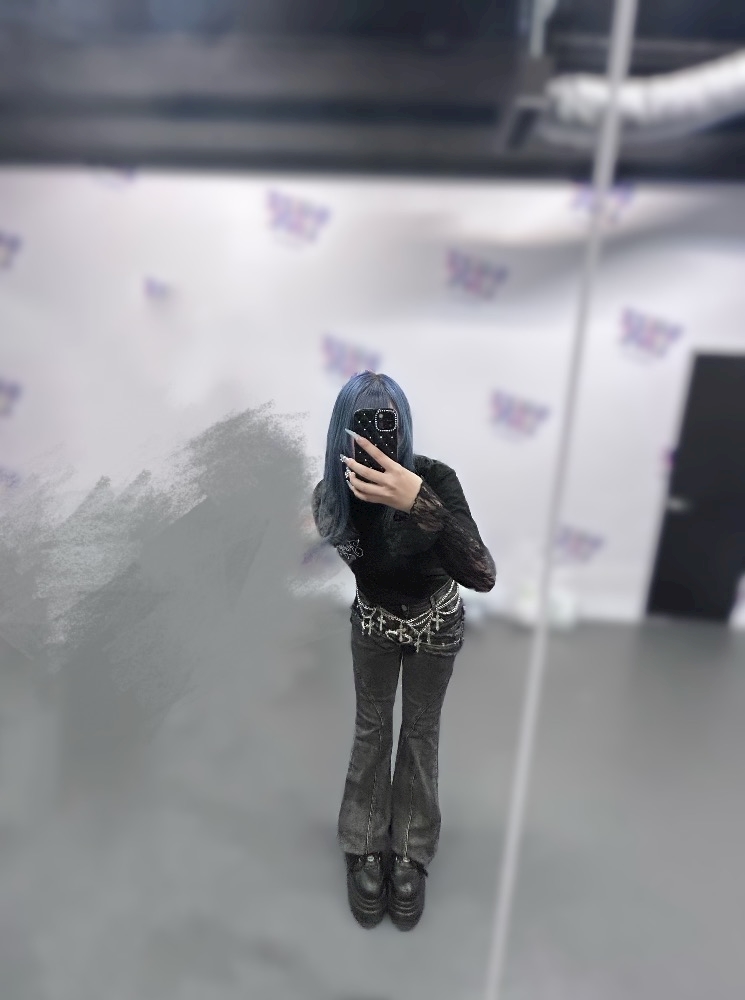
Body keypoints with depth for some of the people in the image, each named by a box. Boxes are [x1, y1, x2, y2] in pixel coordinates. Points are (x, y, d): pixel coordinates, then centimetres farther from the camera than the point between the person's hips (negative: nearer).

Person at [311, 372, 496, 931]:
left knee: (421, 730, 14)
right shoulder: (333, 494, -24)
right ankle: (366, 848, 34)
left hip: (436, 622, -1)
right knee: (372, 726, 14)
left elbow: (483, 578, -47)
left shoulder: (434, 479, -34)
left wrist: (418, 502, -58)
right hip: (373, 619, 2)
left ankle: (411, 854, 33)